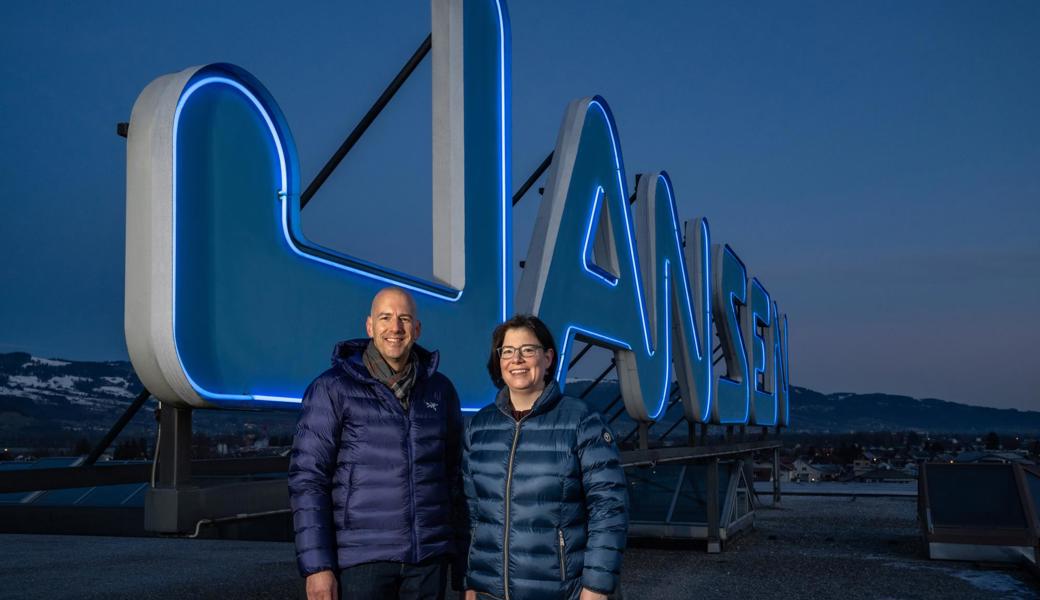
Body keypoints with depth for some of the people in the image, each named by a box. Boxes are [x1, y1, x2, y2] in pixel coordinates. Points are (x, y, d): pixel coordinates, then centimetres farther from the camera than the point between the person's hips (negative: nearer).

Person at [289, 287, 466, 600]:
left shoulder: (440, 389, 7)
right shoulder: (332, 389, -5)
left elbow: (456, 476, 11)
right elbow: (308, 478, -8)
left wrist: (463, 561, 9)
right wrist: (316, 565, -13)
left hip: (430, 556, 4)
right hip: (364, 557, -3)